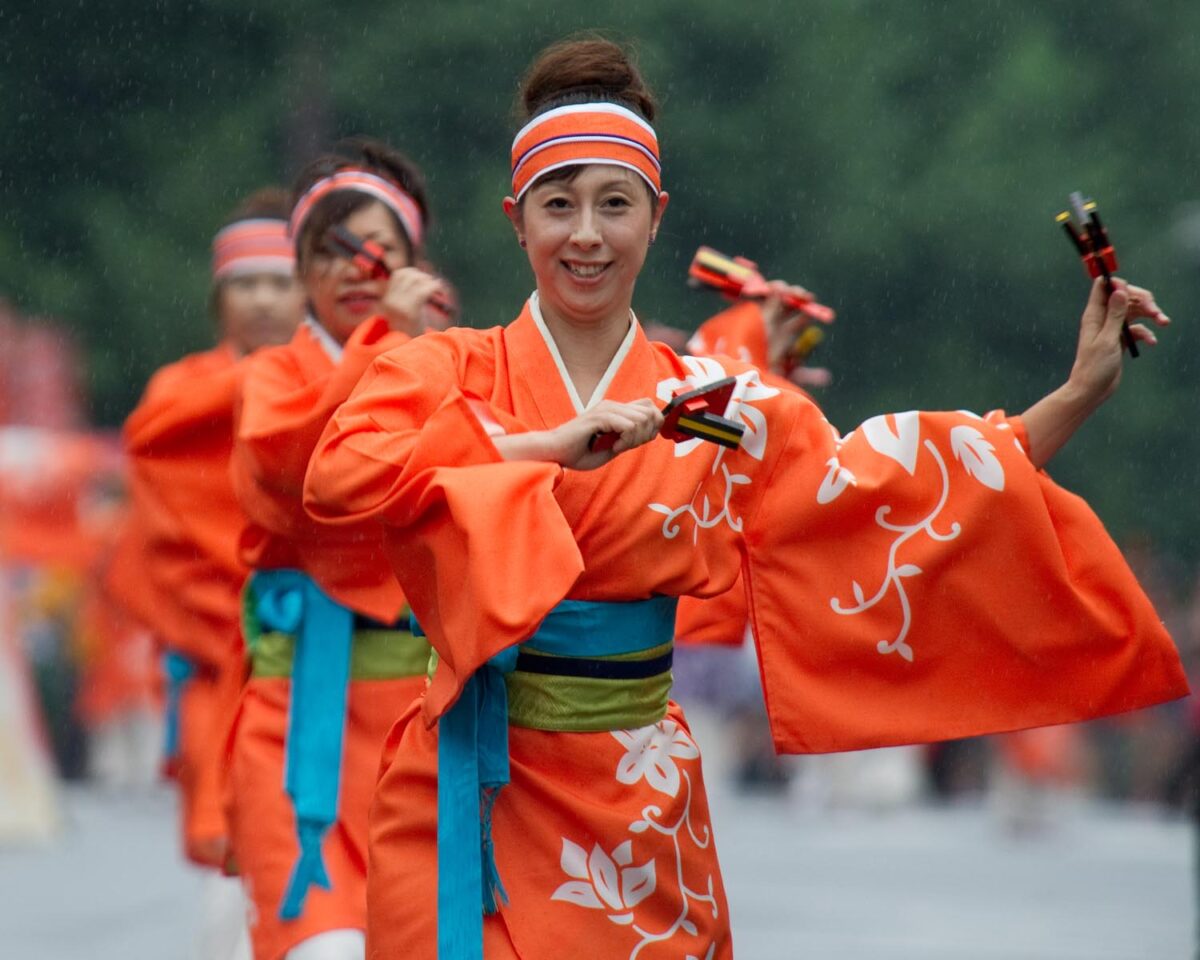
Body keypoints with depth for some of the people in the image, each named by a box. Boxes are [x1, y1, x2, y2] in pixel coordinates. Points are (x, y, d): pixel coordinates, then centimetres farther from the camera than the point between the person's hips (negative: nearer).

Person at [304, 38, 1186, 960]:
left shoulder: (711, 401, 5)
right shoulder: (449, 371, -1)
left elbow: (902, 487, 4)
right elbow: (338, 474, -20)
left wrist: (1079, 393, -3)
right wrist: (550, 445, -24)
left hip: (635, 805, 2)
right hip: (476, 790, -2)